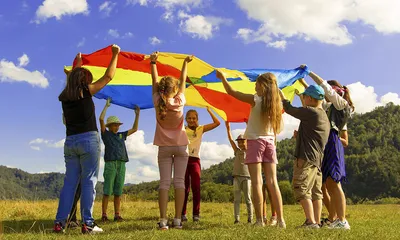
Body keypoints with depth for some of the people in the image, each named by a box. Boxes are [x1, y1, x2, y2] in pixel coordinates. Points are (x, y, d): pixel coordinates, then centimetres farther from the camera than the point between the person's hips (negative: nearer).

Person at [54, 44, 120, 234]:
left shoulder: (64, 97, 12)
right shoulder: (86, 91, -3)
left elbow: (72, 81, 34)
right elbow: (108, 77, 2)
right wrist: (115, 55, 12)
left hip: (70, 142, 6)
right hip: (88, 140, -5)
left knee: (70, 182, 9)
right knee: (88, 182, -3)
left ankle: (59, 222, 7)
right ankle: (87, 223, -3)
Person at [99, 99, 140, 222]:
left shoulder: (121, 135, 22)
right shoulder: (106, 134, 8)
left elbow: (134, 129, 28)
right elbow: (101, 119, -2)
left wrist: (137, 114, 24)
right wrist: (107, 105, 4)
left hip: (121, 164, 4)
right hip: (110, 164, -4)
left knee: (118, 191, 4)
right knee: (107, 191, -6)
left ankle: (117, 215, 6)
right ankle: (104, 215, -4)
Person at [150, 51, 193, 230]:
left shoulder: (158, 102, -7)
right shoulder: (179, 101, -8)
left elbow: (154, 82, 4)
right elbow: (183, 81, 4)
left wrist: (153, 62, 14)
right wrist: (185, 63, 17)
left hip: (164, 147, 1)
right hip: (180, 146, 0)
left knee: (164, 183, -2)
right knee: (179, 182, -2)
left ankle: (163, 221, -9)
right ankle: (177, 220, -5)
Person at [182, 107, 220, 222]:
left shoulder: (200, 129, 10)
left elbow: (217, 123, 4)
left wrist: (209, 110, 2)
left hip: (195, 160, 0)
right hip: (184, 159, 0)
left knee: (196, 187, -6)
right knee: (185, 188, 0)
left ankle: (196, 214, -1)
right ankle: (182, 214, 5)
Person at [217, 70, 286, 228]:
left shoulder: (255, 100, -8)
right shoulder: (276, 103, 6)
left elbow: (231, 92, -2)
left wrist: (223, 78, 10)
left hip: (255, 141, -5)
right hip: (269, 142, 5)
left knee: (257, 182, -6)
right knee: (272, 182, 4)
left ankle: (259, 220, -8)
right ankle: (281, 220, 2)